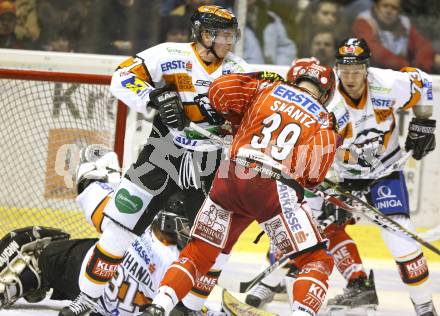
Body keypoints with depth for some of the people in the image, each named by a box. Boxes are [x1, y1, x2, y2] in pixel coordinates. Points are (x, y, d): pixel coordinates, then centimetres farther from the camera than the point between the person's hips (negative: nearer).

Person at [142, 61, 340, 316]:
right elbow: (313, 175, 5)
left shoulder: (269, 88, 18)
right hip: (276, 189, -3)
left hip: (231, 179, 3)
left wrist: (239, 120, 23)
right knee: (317, 262, 8)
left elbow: (221, 88, 7)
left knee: (199, 252, 16)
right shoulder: (325, 122, 15)